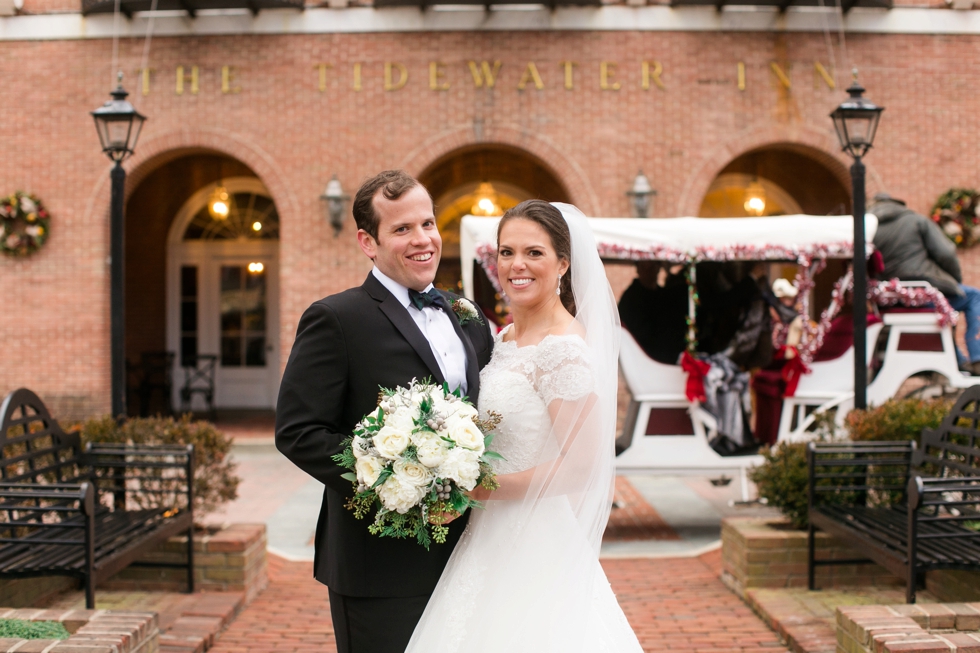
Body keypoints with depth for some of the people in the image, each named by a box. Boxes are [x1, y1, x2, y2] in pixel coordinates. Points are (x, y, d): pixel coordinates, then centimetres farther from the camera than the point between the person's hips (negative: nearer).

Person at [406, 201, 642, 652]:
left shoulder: (564, 348, -17)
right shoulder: (506, 338, 10)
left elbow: (582, 466, -20)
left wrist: (478, 488, -16)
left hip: (534, 547, -8)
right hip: (495, 542, 8)